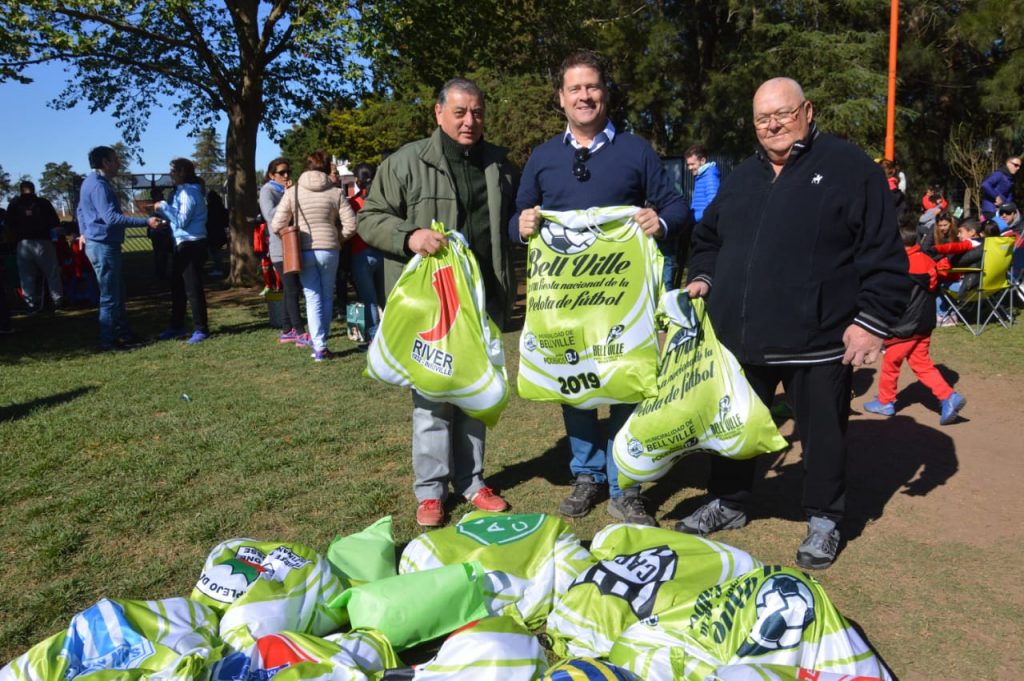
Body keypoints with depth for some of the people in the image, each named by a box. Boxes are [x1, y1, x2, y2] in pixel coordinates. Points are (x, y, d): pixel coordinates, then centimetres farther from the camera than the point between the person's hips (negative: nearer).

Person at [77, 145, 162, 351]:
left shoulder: (92, 182, 15)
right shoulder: (99, 185, -18)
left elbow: (80, 210, 26)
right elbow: (111, 217, -28)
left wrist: (84, 232, 31)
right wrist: (146, 222, -31)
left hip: (99, 244, 10)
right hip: (103, 245, -10)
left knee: (117, 293, 17)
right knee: (110, 296, -3)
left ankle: (123, 333, 26)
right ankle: (108, 340, 3)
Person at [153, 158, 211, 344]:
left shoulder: (189, 192, -15)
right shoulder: (181, 191, 15)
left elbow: (181, 220, -21)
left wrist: (163, 207, -16)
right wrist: (162, 210, 4)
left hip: (191, 244, -10)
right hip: (181, 244, 10)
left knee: (193, 288, -6)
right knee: (177, 287, 16)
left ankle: (201, 329, 0)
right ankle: (177, 326, 25)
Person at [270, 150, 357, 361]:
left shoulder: (293, 192, 1)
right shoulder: (335, 192, 0)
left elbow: (277, 226, -2)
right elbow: (350, 225, -4)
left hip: (303, 251, 0)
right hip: (329, 250, 0)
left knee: (313, 298, 4)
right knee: (327, 296, 13)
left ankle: (319, 346, -3)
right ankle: (321, 342, 17)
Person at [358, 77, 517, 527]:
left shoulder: (500, 164, 13)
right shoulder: (407, 162, -2)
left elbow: (512, 221, 27)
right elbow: (370, 219, -3)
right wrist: (409, 236, -19)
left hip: (485, 300, 4)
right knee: (432, 393, 1)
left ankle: (471, 480, 26)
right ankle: (430, 490, 14)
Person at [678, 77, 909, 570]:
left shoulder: (849, 167, -5)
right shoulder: (741, 178, 13)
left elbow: (883, 254, -9)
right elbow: (708, 238, 23)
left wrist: (872, 321, -14)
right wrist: (703, 278, 6)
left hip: (818, 342, -5)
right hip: (741, 340, 5)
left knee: (822, 434, 10)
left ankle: (824, 520, 29)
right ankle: (728, 502, 37)